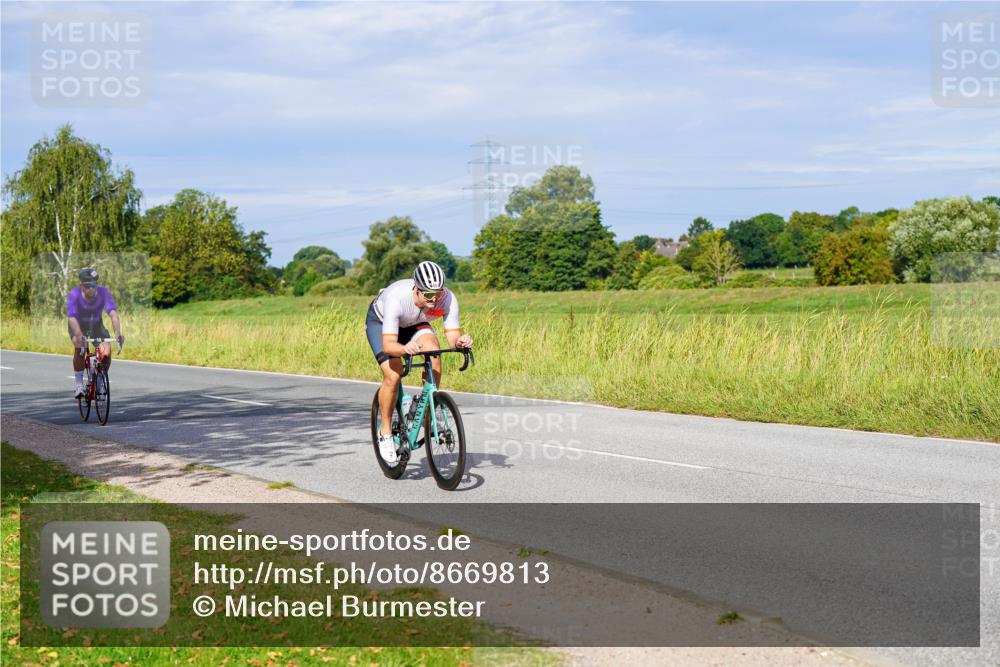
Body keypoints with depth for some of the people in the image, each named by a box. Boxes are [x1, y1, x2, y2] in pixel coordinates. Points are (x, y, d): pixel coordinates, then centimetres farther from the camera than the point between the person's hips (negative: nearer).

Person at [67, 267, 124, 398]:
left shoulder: (103, 293, -29)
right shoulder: (74, 295, -31)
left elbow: (113, 314, -40)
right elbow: (72, 318, -42)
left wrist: (118, 334, -56)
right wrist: (79, 336, -60)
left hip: (96, 326, 2)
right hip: (78, 326, -2)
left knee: (107, 352, -19)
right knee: (79, 347, -31)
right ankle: (79, 384, -16)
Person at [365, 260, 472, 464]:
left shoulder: (448, 299, -32)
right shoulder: (396, 298, -42)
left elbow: (453, 337, -30)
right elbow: (388, 345, -45)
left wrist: (460, 341, -53)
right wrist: (405, 348, -65)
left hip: (413, 323, 3)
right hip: (380, 322, -3)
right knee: (393, 376, -21)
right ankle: (385, 432, 0)